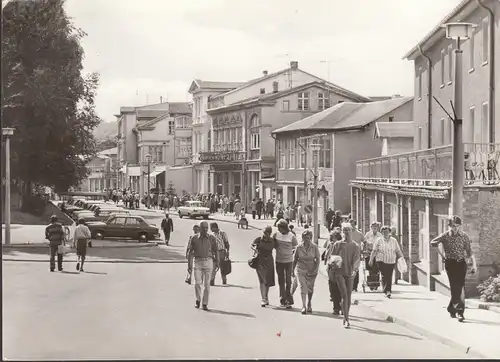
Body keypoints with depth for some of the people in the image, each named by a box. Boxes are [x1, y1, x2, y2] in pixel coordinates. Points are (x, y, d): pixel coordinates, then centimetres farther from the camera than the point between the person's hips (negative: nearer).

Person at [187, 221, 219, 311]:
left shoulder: (212, 238, 4)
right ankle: (198, 300, 16)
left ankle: (205, 304, 7)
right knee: (197, 283, -7)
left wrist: (217, 261, -1)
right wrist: (191, 254, -8)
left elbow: (215, 250, 8)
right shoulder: (194, 238, 5)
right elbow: (190, 250, 12)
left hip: (208, 262, 0)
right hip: (198, 262, 0)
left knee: (207, 284, -1)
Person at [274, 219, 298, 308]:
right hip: (279, 261, 3)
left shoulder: (291, 236, -8)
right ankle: (283, 299, 17)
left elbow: (296, 247, 5)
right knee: (281, 281, 9)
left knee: (288, 281, -2)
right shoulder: (276, 235, 0)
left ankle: (288, 300, 4)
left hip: (288, 261, -3)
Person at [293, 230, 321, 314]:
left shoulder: (314, 247, -5)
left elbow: (318, 259, -1)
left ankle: (309, 304, 34)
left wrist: (316, 269, -10)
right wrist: (292, 269, 8)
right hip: (301, 270, -1)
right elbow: (295, 259, 6)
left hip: (311, 270, 1)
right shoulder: (299, 247, -4)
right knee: (303, 288, -13)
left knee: (310, 288, 13)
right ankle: (303, 306, -15)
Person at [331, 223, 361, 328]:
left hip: (350, 273, 2)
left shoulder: (355, 246, 5)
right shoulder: (338, 244, 2)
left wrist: (354, 270, -21)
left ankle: (346, 318, 24)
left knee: (349, 295, 7)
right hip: (339, 272, -2)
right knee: (344, 295, -14)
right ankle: (346, 320, -16)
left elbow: (357, 259, -5)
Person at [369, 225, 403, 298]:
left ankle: (388, 291, 6)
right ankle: (387, 291, -6)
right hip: (381, 261, -2)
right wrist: (371, 259, -4)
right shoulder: (379, 240, 3)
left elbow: (398, 251, 12)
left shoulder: (394, 241, 10)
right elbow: (374, 251, 1)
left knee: (389, 276, -1)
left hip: (391, 261, 2)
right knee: (384, 275, -12)